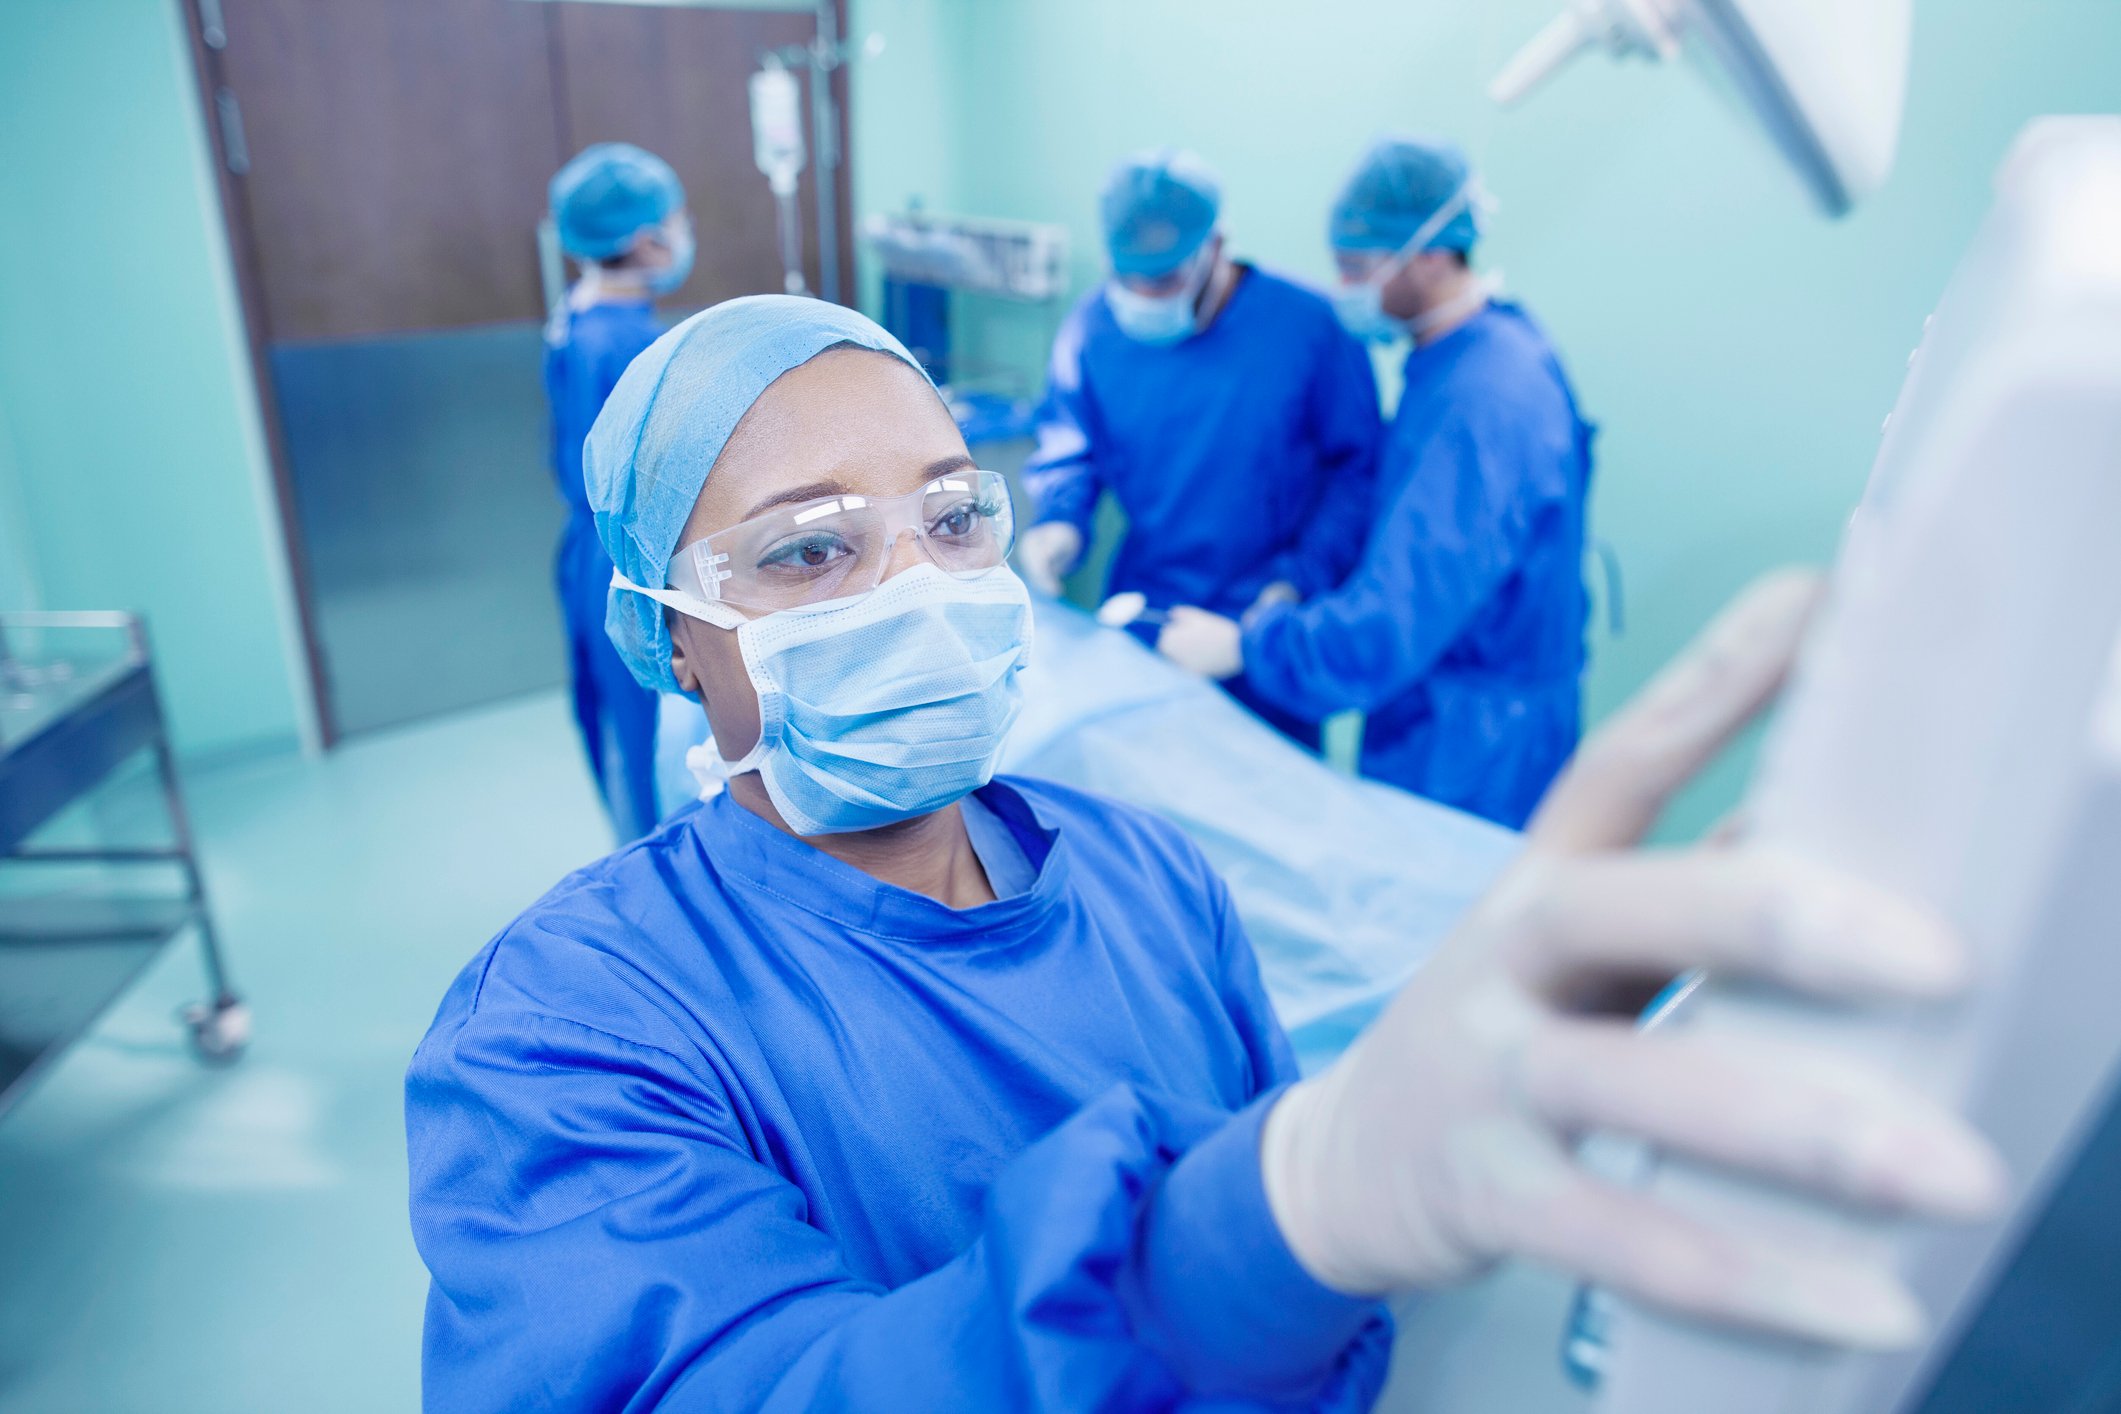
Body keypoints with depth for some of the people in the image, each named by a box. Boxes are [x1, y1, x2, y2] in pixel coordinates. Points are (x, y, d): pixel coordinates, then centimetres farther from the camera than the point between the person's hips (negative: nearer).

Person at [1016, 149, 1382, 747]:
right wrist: (1060, 519, -15)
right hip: (1141, 613, 3)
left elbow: (1359, 466, -7)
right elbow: (1070, 446, 6)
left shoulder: (1310, 327, -15)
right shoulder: (1096, 323, -6)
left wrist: (1301, 580, -15)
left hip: (1267, 627, -2)